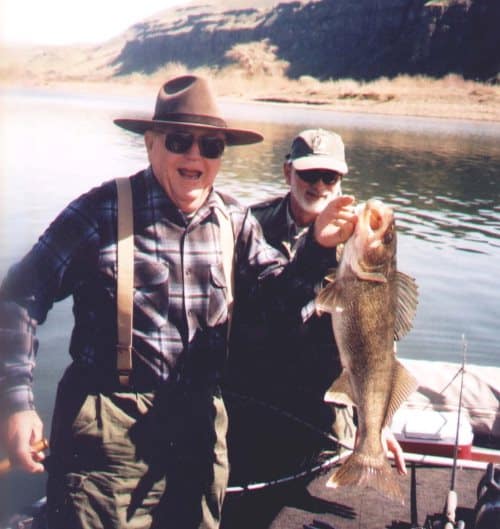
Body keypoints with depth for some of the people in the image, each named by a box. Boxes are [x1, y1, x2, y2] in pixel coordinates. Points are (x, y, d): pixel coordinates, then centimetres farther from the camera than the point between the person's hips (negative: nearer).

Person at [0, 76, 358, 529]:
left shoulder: (234, 222, 4)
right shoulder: (101, 212, -10)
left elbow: (281, 294, 1)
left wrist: (318, 246, -17)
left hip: (199, 425, 5)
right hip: (107, 427, -4)